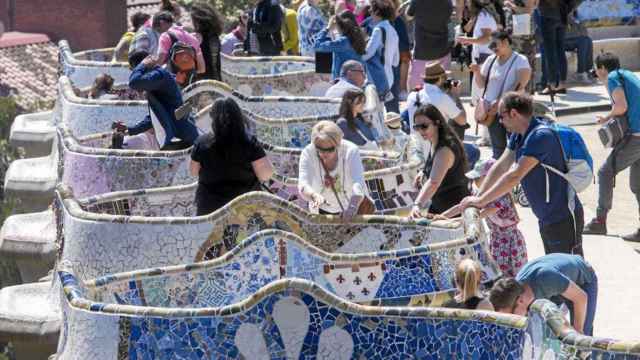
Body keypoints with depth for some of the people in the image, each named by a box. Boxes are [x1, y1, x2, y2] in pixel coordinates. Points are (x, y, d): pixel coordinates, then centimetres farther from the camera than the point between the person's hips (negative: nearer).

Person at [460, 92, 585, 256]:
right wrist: (477, 198, -3)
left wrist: (481, 201, -25)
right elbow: (500, 167, 6)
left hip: (564, 218, -10)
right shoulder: (518, 136, 6)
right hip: (547, 218, 10)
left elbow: (514, 176, -29)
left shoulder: (541, 137, -25)